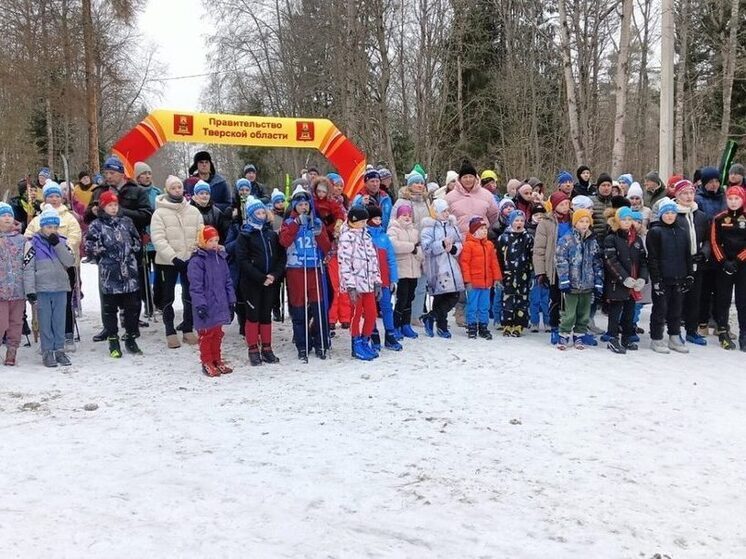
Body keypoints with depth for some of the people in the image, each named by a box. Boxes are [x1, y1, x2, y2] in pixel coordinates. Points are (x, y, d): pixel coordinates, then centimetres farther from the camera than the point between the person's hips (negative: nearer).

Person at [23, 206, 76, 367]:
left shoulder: (62, 242, 9)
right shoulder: (33, 243, -2)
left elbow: (70, 262, -5)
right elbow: (28, 268, -6)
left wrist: (57, 244, -12)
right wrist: (30, 290, -11)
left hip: (61, 288, 3)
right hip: (42, 289, -3)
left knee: (59, 321, 7)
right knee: (45, 322, 1)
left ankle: (59, 350, 16)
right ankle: (47, 352, 8)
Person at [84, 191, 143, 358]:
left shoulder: (126, 222, 12)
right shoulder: (96, 225, 1)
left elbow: (136, 240, 18)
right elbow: (89, 247, -5)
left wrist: (132, 254, 6)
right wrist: (103, 258, -7)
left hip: (129, 271, 3)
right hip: (108, 274, -3)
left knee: (133, 306, 7)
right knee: (110, 308, 4)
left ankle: (131, 339, 19)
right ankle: (113, 341, 13)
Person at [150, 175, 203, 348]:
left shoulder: (194, 211, 5)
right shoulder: (160, 213, -6)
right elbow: (158, 239, -15)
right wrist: (173, 257, -24)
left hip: (190, 260, 3)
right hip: (167, 262, -3)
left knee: (190, 296, 10)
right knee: (167, 298, 6)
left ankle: (188, 330, 23)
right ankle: (170, 333, 16)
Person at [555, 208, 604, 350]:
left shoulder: (593, 241, 10)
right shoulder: (566, 240, -5)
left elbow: (598, 263, 12)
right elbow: (561, 261, -10)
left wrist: (599, 282, 5)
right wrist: (564, 280, -15)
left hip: (588, 285, 5)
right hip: (572, 284, -5)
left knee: (584, 313, 13)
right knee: (568, 313, -1)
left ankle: (579, 335, 25)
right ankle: (564, 336, 12)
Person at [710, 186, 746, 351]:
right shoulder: (719, 219, 3)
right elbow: (715, 242, 1)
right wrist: (724, 261, -8)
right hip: (724, 265, 1)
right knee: (723, 299, 5)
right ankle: (723, 332, 14)